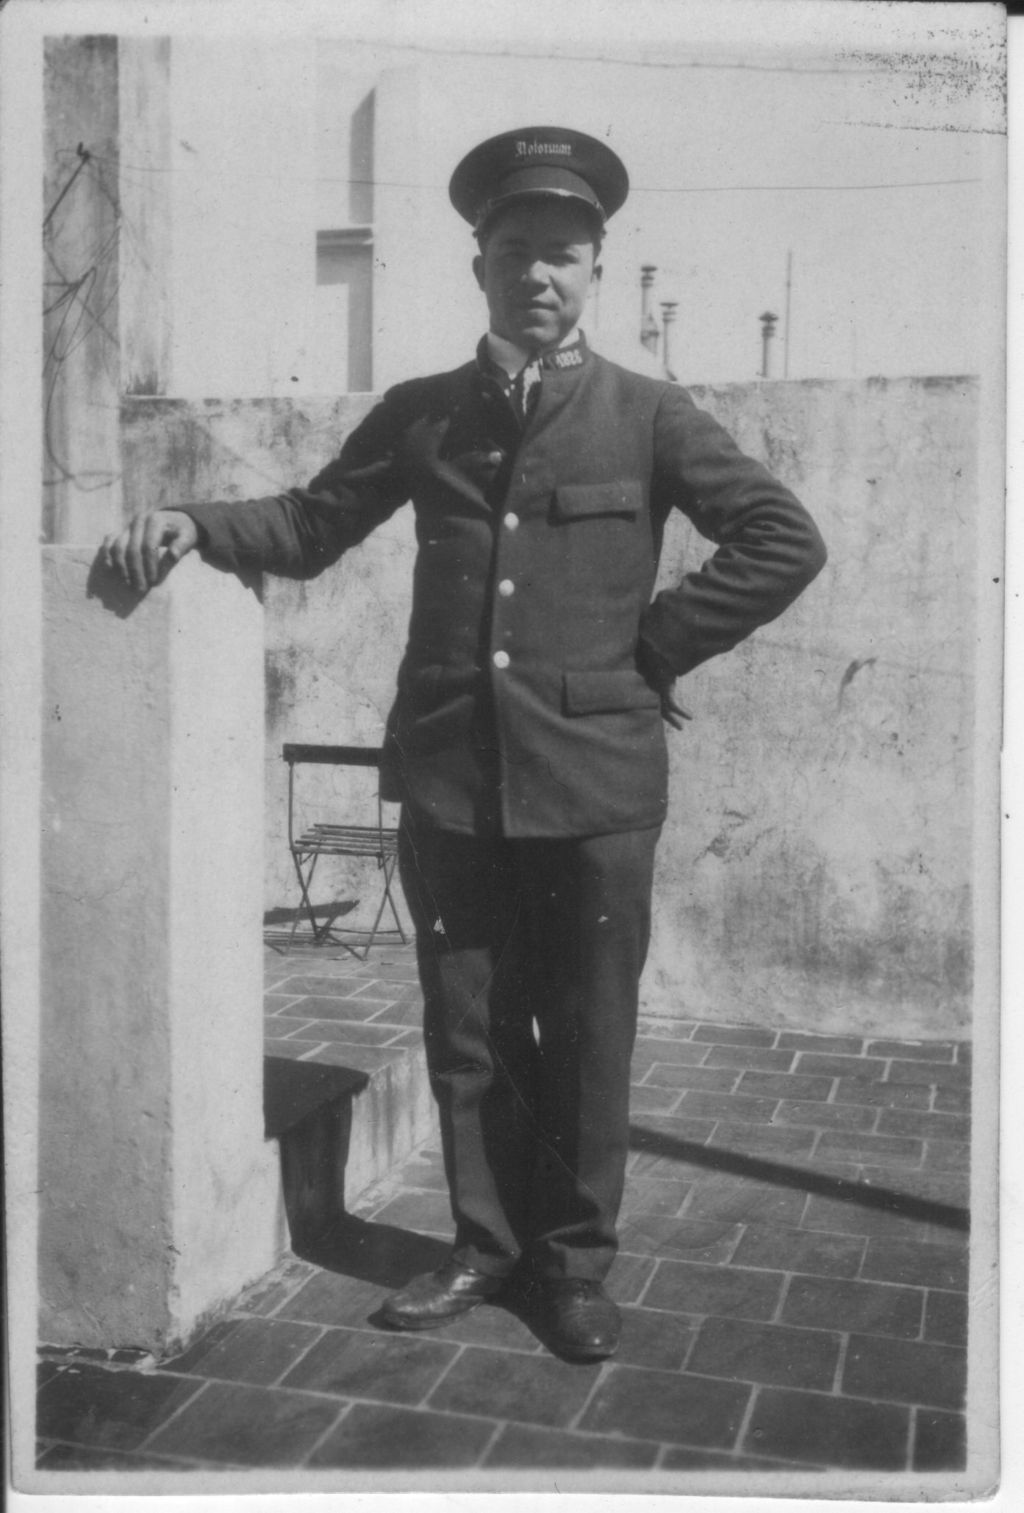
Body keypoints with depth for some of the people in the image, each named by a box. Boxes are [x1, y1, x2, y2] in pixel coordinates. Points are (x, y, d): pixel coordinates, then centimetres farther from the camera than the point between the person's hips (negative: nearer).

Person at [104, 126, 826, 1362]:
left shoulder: (645, 415, 2)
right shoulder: (419, 414, 9)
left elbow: (784, 542, 0)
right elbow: (314, 524, 13)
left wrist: (658, 647, -4)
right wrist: (195, 525, -4)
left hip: (596, 778, -2)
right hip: (450, 773, 2)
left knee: (586, 1031, 7)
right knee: (468, 1028, 11)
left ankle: (575, 1260, 25)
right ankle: (489, 1242, 29)